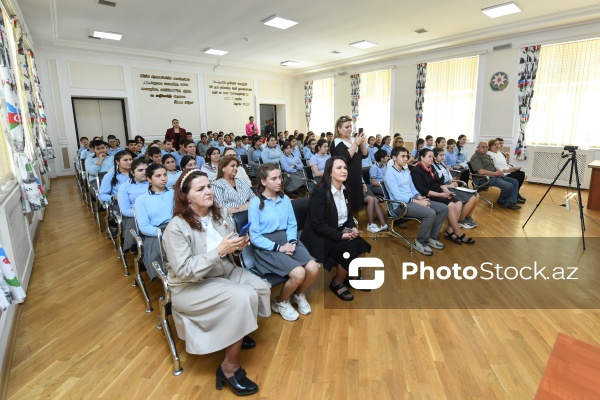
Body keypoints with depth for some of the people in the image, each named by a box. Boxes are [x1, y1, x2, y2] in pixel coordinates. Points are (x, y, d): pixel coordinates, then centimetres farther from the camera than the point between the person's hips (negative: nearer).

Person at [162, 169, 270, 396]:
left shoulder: (218, 214, -1)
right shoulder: (176, 227, -21)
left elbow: (228, 250, 9)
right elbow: (183, 271, -25)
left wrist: (238, 245, -15)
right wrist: (219, 251, -32)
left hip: (223, 273, 7)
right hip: (190, 287, -7)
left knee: (261, 287, -11)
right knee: (242, 297, -27)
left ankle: (236, 333, 17)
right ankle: (230, 368, -8)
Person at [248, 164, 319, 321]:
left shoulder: (285, 199, 8)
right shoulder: (255, 203, -8)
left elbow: (292, 224, 10)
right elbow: (255, 236, -9)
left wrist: (292, 242, -10)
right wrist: (278, 247, -17)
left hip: (287, 240, 5)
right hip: (267, 247, -5)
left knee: (313, 269, -18)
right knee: (298, 274, -25)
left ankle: (298, 295, 17)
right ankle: (280, 302, 8)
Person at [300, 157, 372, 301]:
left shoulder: (344, 190, 4)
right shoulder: (320, 191, -21)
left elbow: (348, 215, 14)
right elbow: (317, 224, -23)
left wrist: (353, 228, -7)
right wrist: (341, 235, -23)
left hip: (341, 231, 8)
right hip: (320, 237, -8)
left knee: (362, 247, -10)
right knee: (350, 252, -22)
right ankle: (337, 283, 5)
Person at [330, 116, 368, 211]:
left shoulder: (354, 139, 10)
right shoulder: (336, 143, -9)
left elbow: (365, 155, 8)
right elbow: (344, 158, -24)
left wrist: (362, 144, -10)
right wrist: (356, 143, -20)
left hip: (357, 178, 7)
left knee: (356, 202, 14)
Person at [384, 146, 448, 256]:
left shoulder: (407, 171, 16)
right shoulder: (390, 173, -12)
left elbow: (413, 189, 19)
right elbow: (397, 196, -19)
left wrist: (420, 197, -4)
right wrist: (418, 202, -21)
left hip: (413, 200, 9)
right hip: (401, 204, -9)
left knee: (444, 208, -1)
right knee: (430, 213, -29)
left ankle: (432, 237, 10)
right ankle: (420, 242, -9)